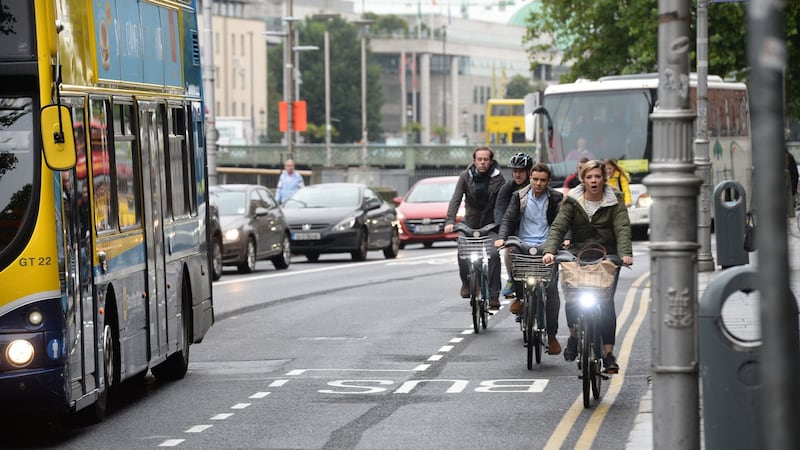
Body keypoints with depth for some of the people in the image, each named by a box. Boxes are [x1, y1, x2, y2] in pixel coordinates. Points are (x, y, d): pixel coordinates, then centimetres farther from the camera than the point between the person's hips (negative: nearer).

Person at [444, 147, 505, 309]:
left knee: (493, 254, -20)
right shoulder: (466, 177, -4)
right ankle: (466, 283, 14)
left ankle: (493, 295, -15)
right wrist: (450, 221, -28)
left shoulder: (498, 178, -6)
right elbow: (456, 199, -13)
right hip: (470, 223, 1)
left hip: (491, 224, -1)